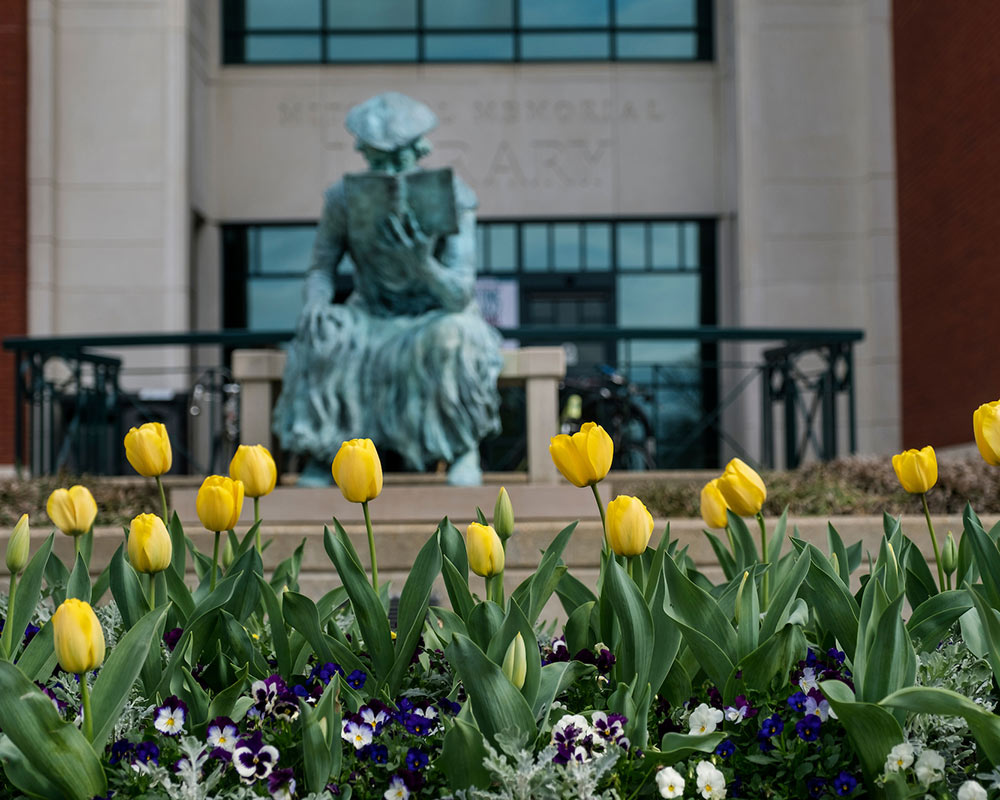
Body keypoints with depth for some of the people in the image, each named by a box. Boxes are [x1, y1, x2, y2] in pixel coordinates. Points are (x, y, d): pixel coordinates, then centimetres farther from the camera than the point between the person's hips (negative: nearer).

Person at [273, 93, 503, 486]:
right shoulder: (346, 197, -11)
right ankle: (323, 450, -12)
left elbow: (462, 295, -24)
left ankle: (464, 449, -12)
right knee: (322, 335, -30)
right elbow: (321, 268, 0)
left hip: (437, 317, -2)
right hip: (374, 320, 2)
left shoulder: (451, 197, -17)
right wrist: (314, 303, -24)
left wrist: (423, 265, -45)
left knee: (454, 336, -37)